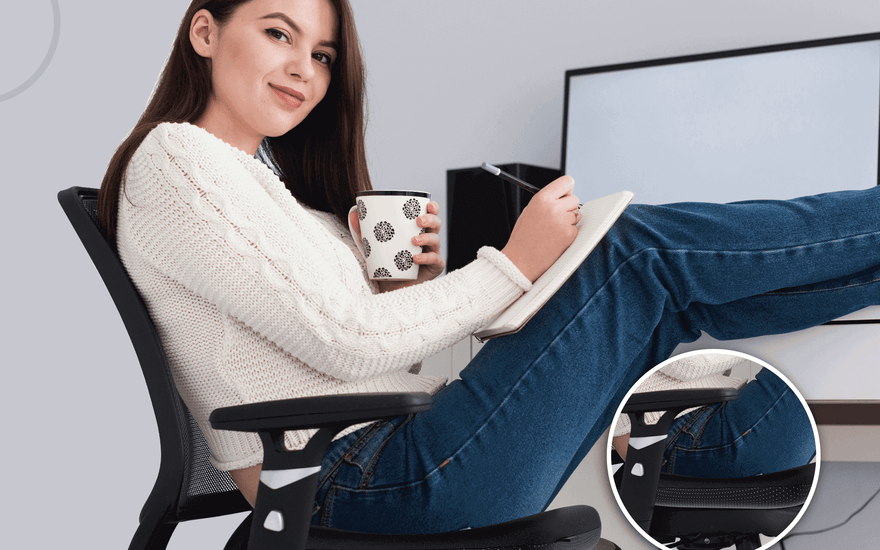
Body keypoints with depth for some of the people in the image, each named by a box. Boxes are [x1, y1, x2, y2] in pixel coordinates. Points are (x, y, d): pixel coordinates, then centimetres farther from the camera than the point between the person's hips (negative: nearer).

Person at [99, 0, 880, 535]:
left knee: (667, 294, 0)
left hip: (385, 455, 9)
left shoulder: (268, 175, 22)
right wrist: (513, 266, -10)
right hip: (355, 488, -9)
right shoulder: (175, 160, -7)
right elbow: (344, 344, -16)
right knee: (640, 253, -10)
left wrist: (416, 282, -3)